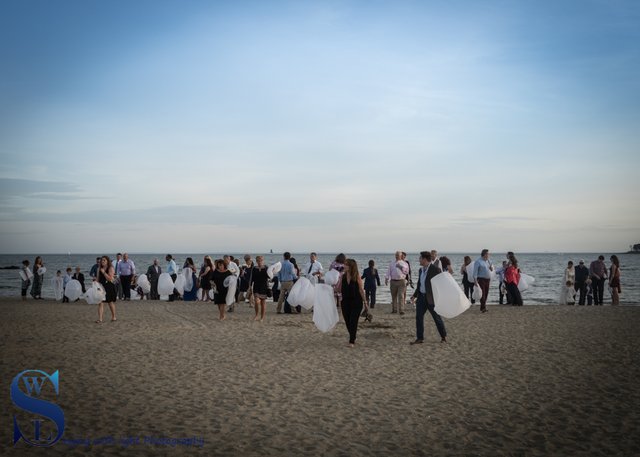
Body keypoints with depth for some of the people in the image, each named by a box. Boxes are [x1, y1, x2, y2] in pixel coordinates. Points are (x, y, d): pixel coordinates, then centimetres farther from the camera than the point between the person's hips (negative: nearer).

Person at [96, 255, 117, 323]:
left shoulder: (111, 268, -7)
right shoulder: (99, 269, 11)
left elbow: (110, 278, -17)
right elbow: (98, 278, 17)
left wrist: (104, 272, -20)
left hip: (109, 288, -4)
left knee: (111, 303, 10)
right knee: (100, 303, -7)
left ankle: (113, 317, 26)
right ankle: (100, 319, -10)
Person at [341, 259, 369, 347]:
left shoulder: (357, 276, -8)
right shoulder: (343, 276, 3)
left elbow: (361, 290, -5)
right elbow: (340, 289, 7)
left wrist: (365, 302, -3)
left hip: (356, 301, -4)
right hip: (346, 301, 4)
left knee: (353, 321, -7)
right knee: (347, 321, 9)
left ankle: (352, 341, -5)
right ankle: (352, 338, 26)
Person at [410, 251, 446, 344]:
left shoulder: (436, 270, -12)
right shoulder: (421, 270, 12)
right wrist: (414, 295, 15)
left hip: (431, 298, -7)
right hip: (421, 297, 7)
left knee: (437, 318, 5)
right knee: (418, 317, 2)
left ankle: (443, 337, 21)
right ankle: (420, 338, 9)